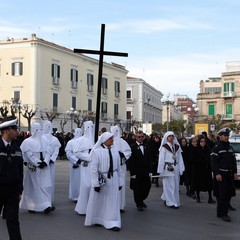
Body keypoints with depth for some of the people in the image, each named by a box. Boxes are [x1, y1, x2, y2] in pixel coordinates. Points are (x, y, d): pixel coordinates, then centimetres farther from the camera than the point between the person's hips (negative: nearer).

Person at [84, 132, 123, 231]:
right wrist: (96, 183, -14)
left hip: (113, 179, 3)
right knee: (98, 201, 12)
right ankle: (96, 220, 31)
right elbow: (94, 168, -10)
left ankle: (112, 223, 13)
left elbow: (118, 167, 8)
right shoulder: (97, 151, -10)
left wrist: (120, 182, 8)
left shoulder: (115, 150, 3)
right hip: (101, 179, -3)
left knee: (112, 201, 5)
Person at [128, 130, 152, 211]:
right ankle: (139, 204, 21)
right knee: (137, 189, 4)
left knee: (147, 187, 6)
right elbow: (130, 161, -10)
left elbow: (149, 160, 11)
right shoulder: (132, 147, -6)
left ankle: (141, 200, 30)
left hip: (146, 172, 5)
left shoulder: (147, 147, 10)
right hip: (136, 172, -4)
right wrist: (132, 173, -14)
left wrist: (150, 171, 4)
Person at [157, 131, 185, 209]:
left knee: (176, 185, 10)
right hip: (168, 168, -5)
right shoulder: (164, 147, -4)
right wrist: (161, 171, -7)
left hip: (176, 168, 5)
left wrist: (181, 169, 1)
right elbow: (161, 159, -4)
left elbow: (180, 158, 7)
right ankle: (171, 202, 6)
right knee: (169, 185, -1)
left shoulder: (177, 147, 9)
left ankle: (165, 199, 26)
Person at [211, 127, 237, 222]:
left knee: (229, 194, 8)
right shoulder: (216, 148, -6)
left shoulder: (230, 148, 17)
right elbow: (214, 162, -12)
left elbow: (233, 161, 20)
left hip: (229, 175, 7)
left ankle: (220, 212, 18)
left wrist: (235, 172, 12)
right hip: (220, 175, -7)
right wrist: (217, 174, -19)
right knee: (222, 195, -8)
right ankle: (223, 214, -2)